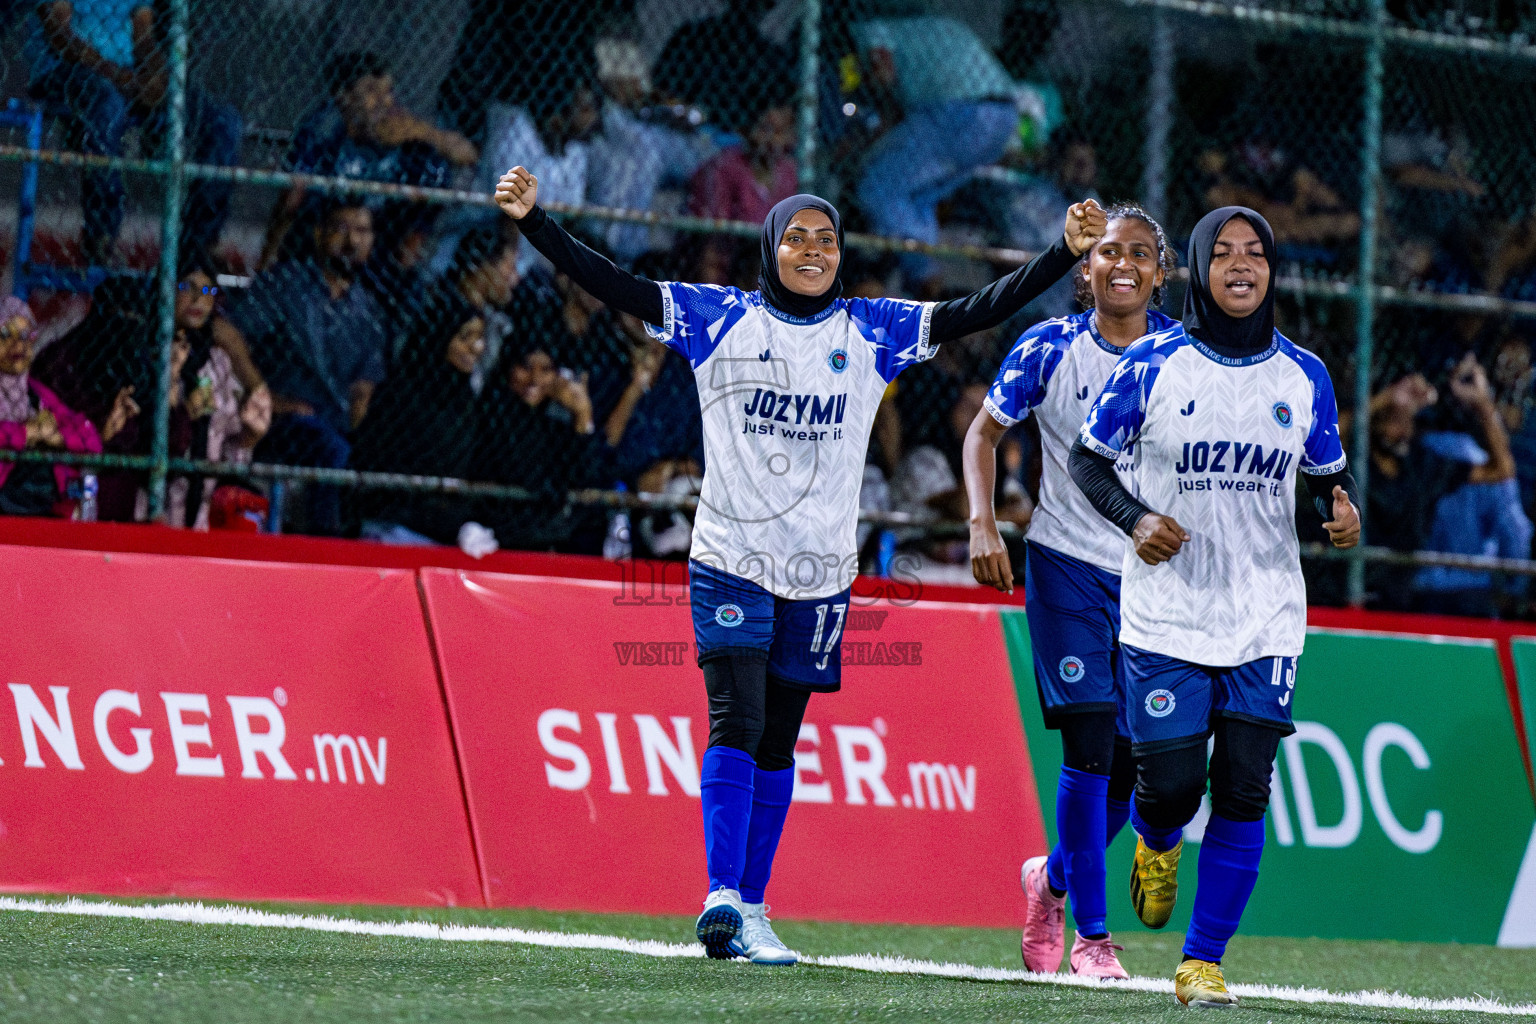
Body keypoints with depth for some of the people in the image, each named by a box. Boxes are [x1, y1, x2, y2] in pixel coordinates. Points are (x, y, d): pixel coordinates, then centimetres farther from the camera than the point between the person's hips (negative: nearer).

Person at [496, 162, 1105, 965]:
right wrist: (533, 222, -16)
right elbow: (615, 287, -5)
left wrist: (1067, 252, -7)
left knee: (776, 745, 8)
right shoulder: (719, 319, 0)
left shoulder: (872, 331, 6)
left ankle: (749, 909, 14)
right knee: (736, 724, -16)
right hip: (730, 558, -3)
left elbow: (977, 312, 2)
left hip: (819, 570, 3)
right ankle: (722, 896, -22)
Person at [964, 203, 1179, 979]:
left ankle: (1053, 879, 31)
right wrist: (983, 524, -7)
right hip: (1067, 565, -2)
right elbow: (984, 432, 5)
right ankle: (1090, 934, -5)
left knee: (1133, 761, 3)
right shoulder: (1049, 350, -5)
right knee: (1091, 744, -13)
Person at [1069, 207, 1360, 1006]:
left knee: (1242, 794, -5)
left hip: (1267, 618, 2)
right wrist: (1134, 518, -14)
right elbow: (1087, 458, 3)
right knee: (1170, 785, -4)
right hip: (1167, 612, -2)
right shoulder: (1152, 364, -4)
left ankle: (1202, 962, 5)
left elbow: (1327, 474, 15)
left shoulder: (1303, 376, 3)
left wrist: (1342, 509, -8)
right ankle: (1156, 842, 34)